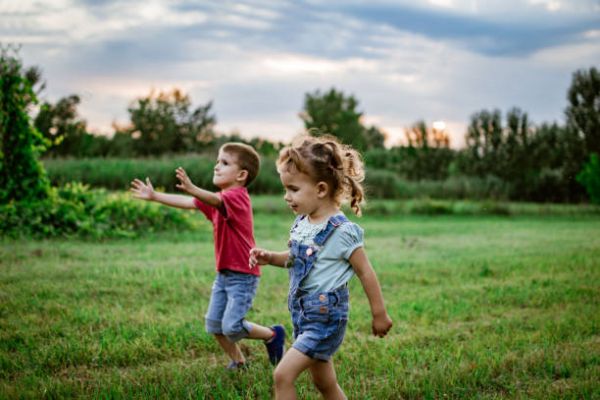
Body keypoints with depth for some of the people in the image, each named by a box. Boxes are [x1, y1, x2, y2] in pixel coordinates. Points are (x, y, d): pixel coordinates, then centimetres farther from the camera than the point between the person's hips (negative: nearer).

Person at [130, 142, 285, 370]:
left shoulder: (236, 196, -17)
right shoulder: (221, 199, 11)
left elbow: (215, 200, -40)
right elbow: (189, 204, 5)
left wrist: (192, 189, -59)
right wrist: (154, 196, -3)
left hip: (243, 275, -9)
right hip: (224, 273, 9)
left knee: (231, 327, -13)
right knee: (213, 324, 8)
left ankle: (273, 335, 11)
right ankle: (238, 361, 27)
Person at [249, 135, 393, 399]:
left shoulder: (342, 231, -19)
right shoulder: (301, 224, 3)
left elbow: (366, 272, -12)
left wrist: (380, 315, -5)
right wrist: (270, 258, 1)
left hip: (326, 318, -8)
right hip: (303, 315, 8)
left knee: (283, 375, -14)